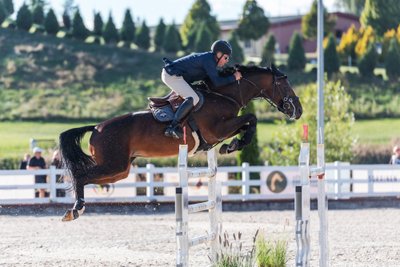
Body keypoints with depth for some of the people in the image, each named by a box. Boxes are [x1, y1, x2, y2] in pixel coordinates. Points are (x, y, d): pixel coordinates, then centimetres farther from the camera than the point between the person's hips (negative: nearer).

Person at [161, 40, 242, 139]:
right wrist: (233, 78, -10)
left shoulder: (207, 57, 16)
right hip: (172, 76, -11)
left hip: (169, 73, 11)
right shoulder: (209, 60, -15)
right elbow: (216, 82, -19)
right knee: (193, 98, -24)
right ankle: (172, 128, -27)